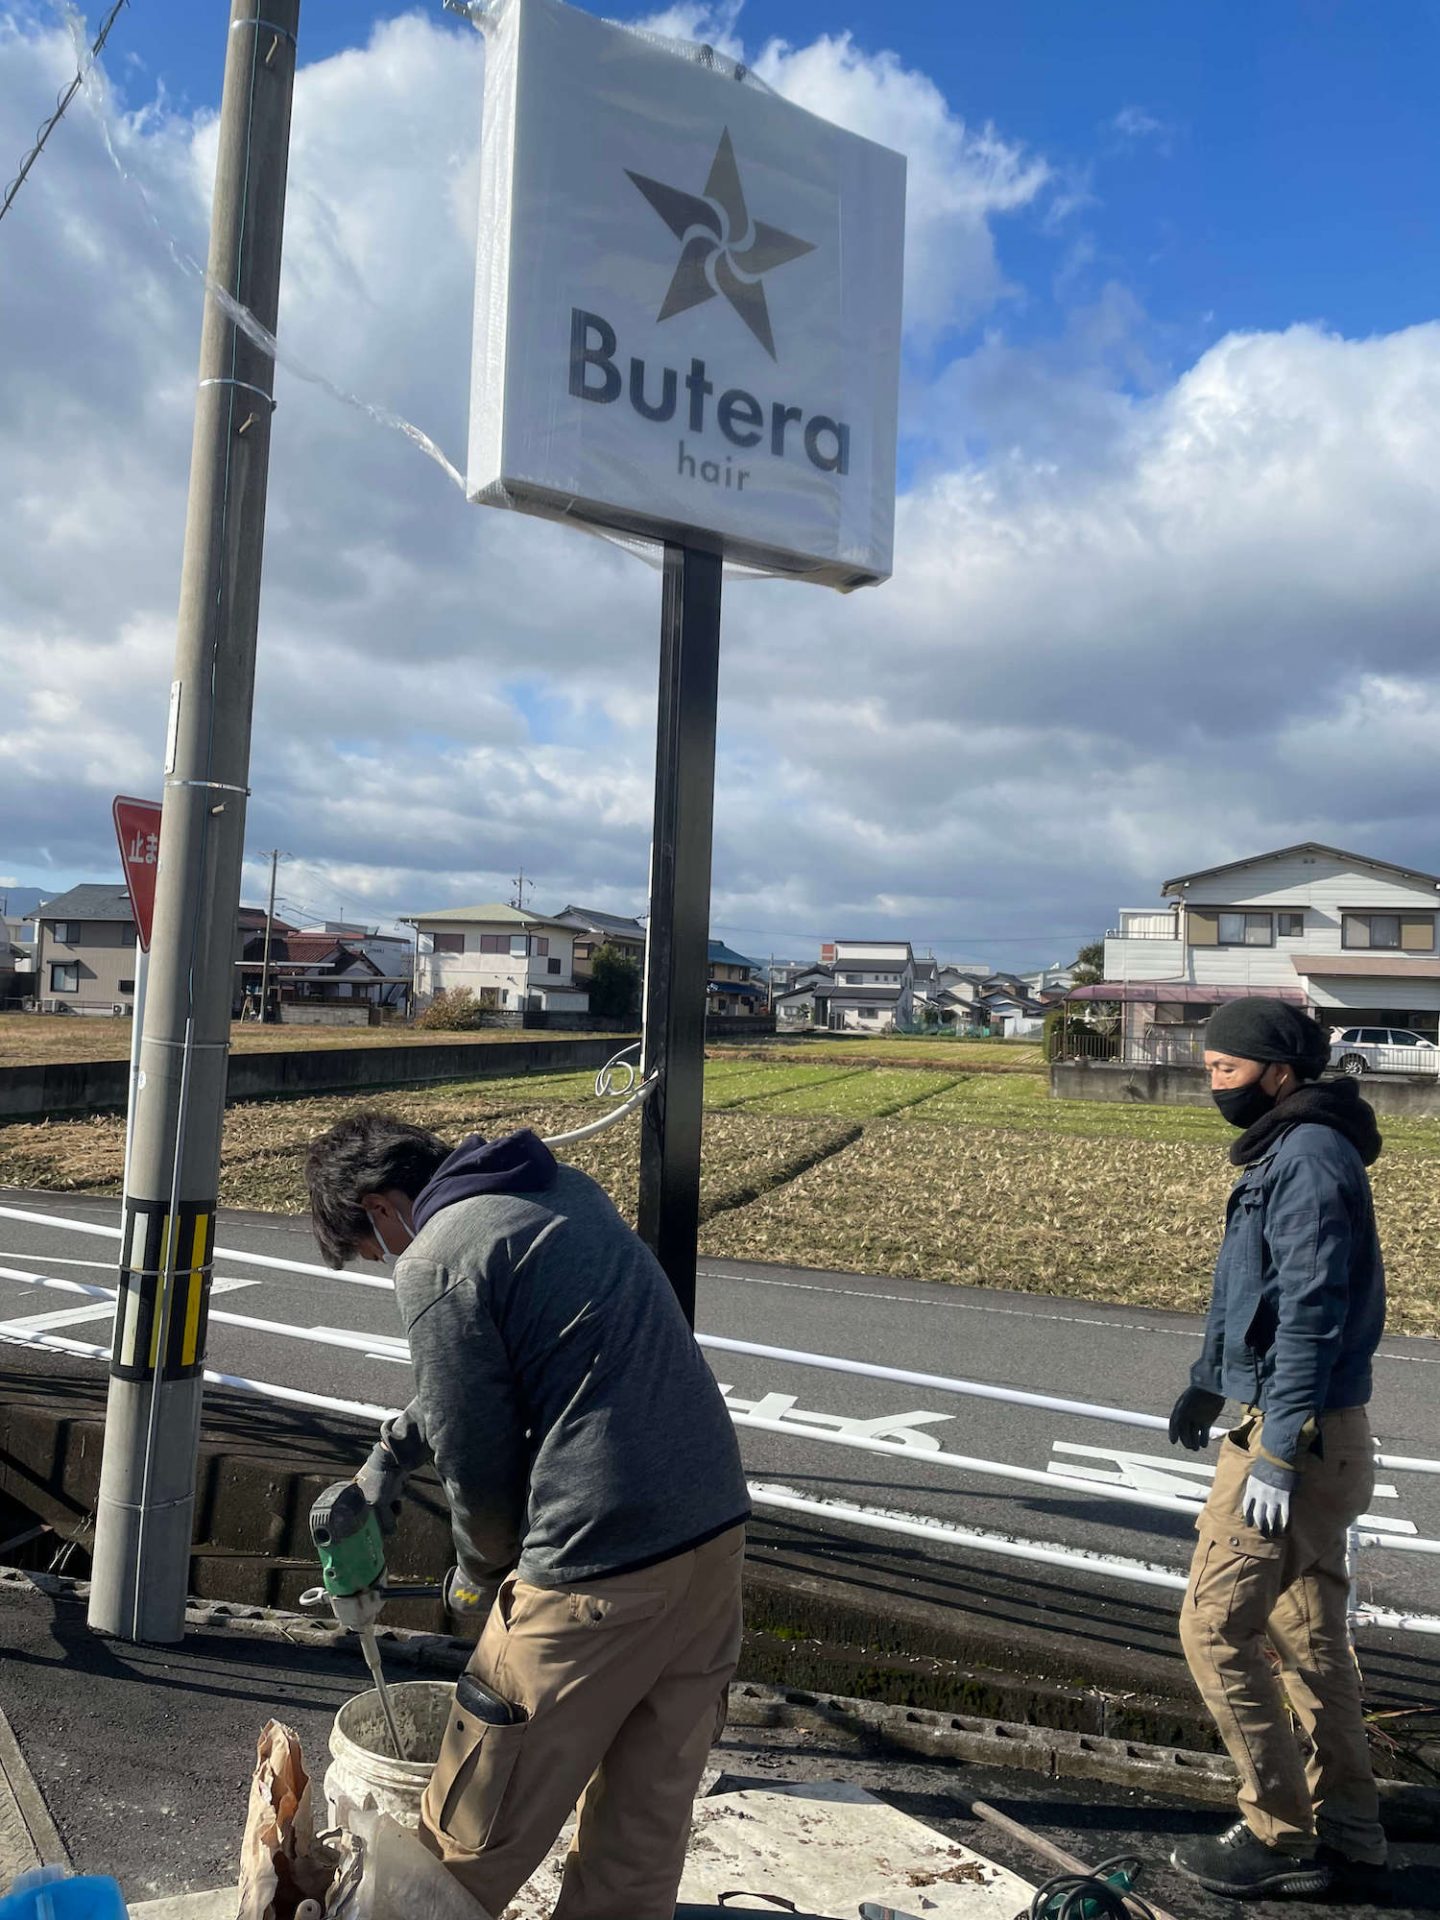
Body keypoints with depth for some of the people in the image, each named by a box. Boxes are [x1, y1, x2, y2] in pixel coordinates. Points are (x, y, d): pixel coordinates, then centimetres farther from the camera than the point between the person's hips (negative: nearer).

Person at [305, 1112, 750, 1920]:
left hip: (600, 1562, -8)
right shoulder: (567, 1188, 15)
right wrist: (394, 1448, 29)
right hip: (717, 1529, 8)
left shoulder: (436, 1261, -10)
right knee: (646, 1818, 20)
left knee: (471, 1839, 13)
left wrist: (480, 1569, 13)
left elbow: (478, 1459, -6)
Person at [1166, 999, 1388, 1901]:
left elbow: (1310, 1314, -24)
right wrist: (1211, 1379, 29)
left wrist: (1277, 1454, -25)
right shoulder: (1285, 1150, 12)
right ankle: (1349, 1841, 29)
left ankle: (1280, 1837, 12)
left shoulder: (1311, 1159, -19)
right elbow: (1254, 1286, 22)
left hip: (1299, 1432, -10)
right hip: (1320, 1431, 10)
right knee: (1311, 1636, 17)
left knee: (1216, 1626, -2)